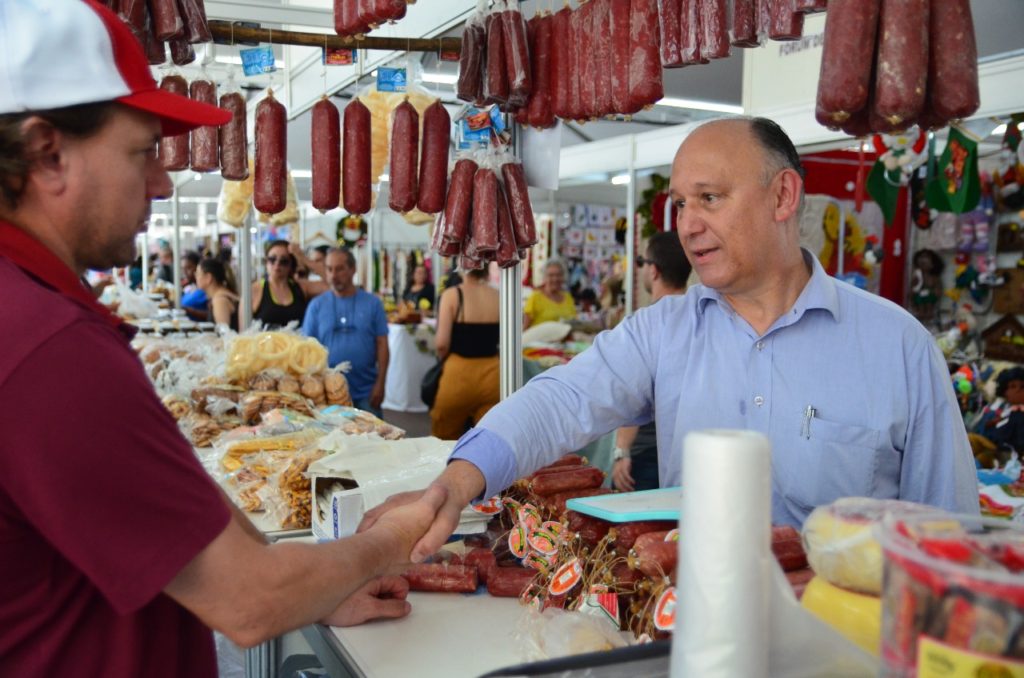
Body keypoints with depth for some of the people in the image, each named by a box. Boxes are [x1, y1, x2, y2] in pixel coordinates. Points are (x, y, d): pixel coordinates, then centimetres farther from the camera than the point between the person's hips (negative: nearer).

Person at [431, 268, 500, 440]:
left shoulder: (452, 295, -9)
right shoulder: (499, 296, -1)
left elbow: (442, 343, -12)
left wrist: (443, 357, 8)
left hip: (459, 373, -3)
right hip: (492, 372, 3)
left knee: (444, 441, 15)